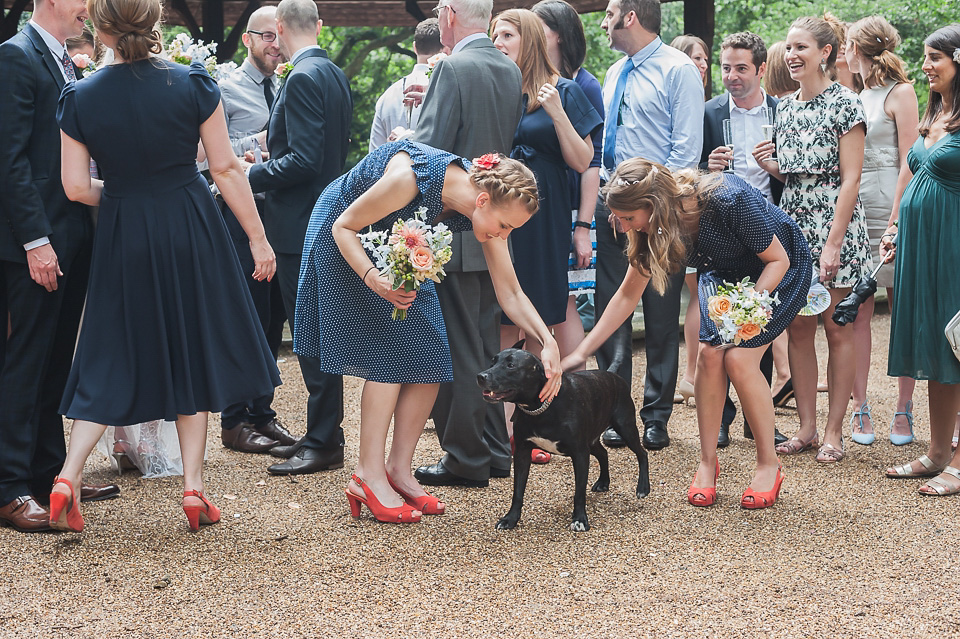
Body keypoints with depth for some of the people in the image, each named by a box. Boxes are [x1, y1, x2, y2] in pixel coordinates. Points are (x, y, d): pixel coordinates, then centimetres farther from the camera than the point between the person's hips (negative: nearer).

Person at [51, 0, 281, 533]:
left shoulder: (80, 98, -6)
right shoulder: (193, 84, -8)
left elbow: (76, 187, -5)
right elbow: (226, 169, -6)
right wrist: (258, 238, 1)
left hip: (122, 236, 1)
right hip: (191, 230, -1)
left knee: (113, 355, 12)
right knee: (193, 351, 11)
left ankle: (68, 475, -1)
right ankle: (193, 487, 11)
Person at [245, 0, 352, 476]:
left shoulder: (303, 79, -17)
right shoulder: (335, 75, 13)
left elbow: (304, 160, -23)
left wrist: (252, 175, -13)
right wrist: (271, 160, 21)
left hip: (302, 228, -10)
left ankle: (324, 444, 0)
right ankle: (320, 434, 22)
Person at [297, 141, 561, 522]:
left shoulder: (488, 210, -19)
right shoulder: (411, 178, -39)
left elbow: (511, 294, -12)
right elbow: (344, 225, -26)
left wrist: (547, 342, -25)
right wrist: (374, 278, -42)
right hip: (345, 238, -6)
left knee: (430, 360, -5)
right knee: (388, 351, -17)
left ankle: (399, 469, 3)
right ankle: (369, 475, -14)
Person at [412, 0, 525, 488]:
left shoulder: (453, 69, -16)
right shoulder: (511, 71, 8)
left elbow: (429, 151, -20)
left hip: (454, 228, -8)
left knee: (457, 347, -1)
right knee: (486, 343, 15)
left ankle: (465, 459, 3)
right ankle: (494, 450, 22)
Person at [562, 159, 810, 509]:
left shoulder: (729, 200, -38)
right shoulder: (652, 228, -18)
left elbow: (777, 259, -24)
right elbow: (628, 294, -6)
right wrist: (580, 353, -8)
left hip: (778, 272, -5)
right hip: (723, 273, 5)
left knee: (738, 358, -19)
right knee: (710, 352, -15)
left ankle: (769, 464, -3)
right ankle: (707, 461, -1)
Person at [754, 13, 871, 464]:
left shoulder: (845, 104, -7)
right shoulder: (786, 106, 12)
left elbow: (850, 178, -11)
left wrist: (833, 244, -17)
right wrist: (769, 165, -2)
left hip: (834, 225, -6)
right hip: (793, 224, 6)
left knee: (837, 330, 0)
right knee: (798, 329, 6)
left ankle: (834, 431, 5)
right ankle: (807, 426, 13)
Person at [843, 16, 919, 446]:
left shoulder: (900, 94, -1)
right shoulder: (854, 99, 17)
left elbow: (909, 163, -7)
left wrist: (896, 220, -14)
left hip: (889, 211, -5)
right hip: (851, 212, 5)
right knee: (857, 313, 1)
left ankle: (904, 410, 3)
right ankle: (860, 407, 4)